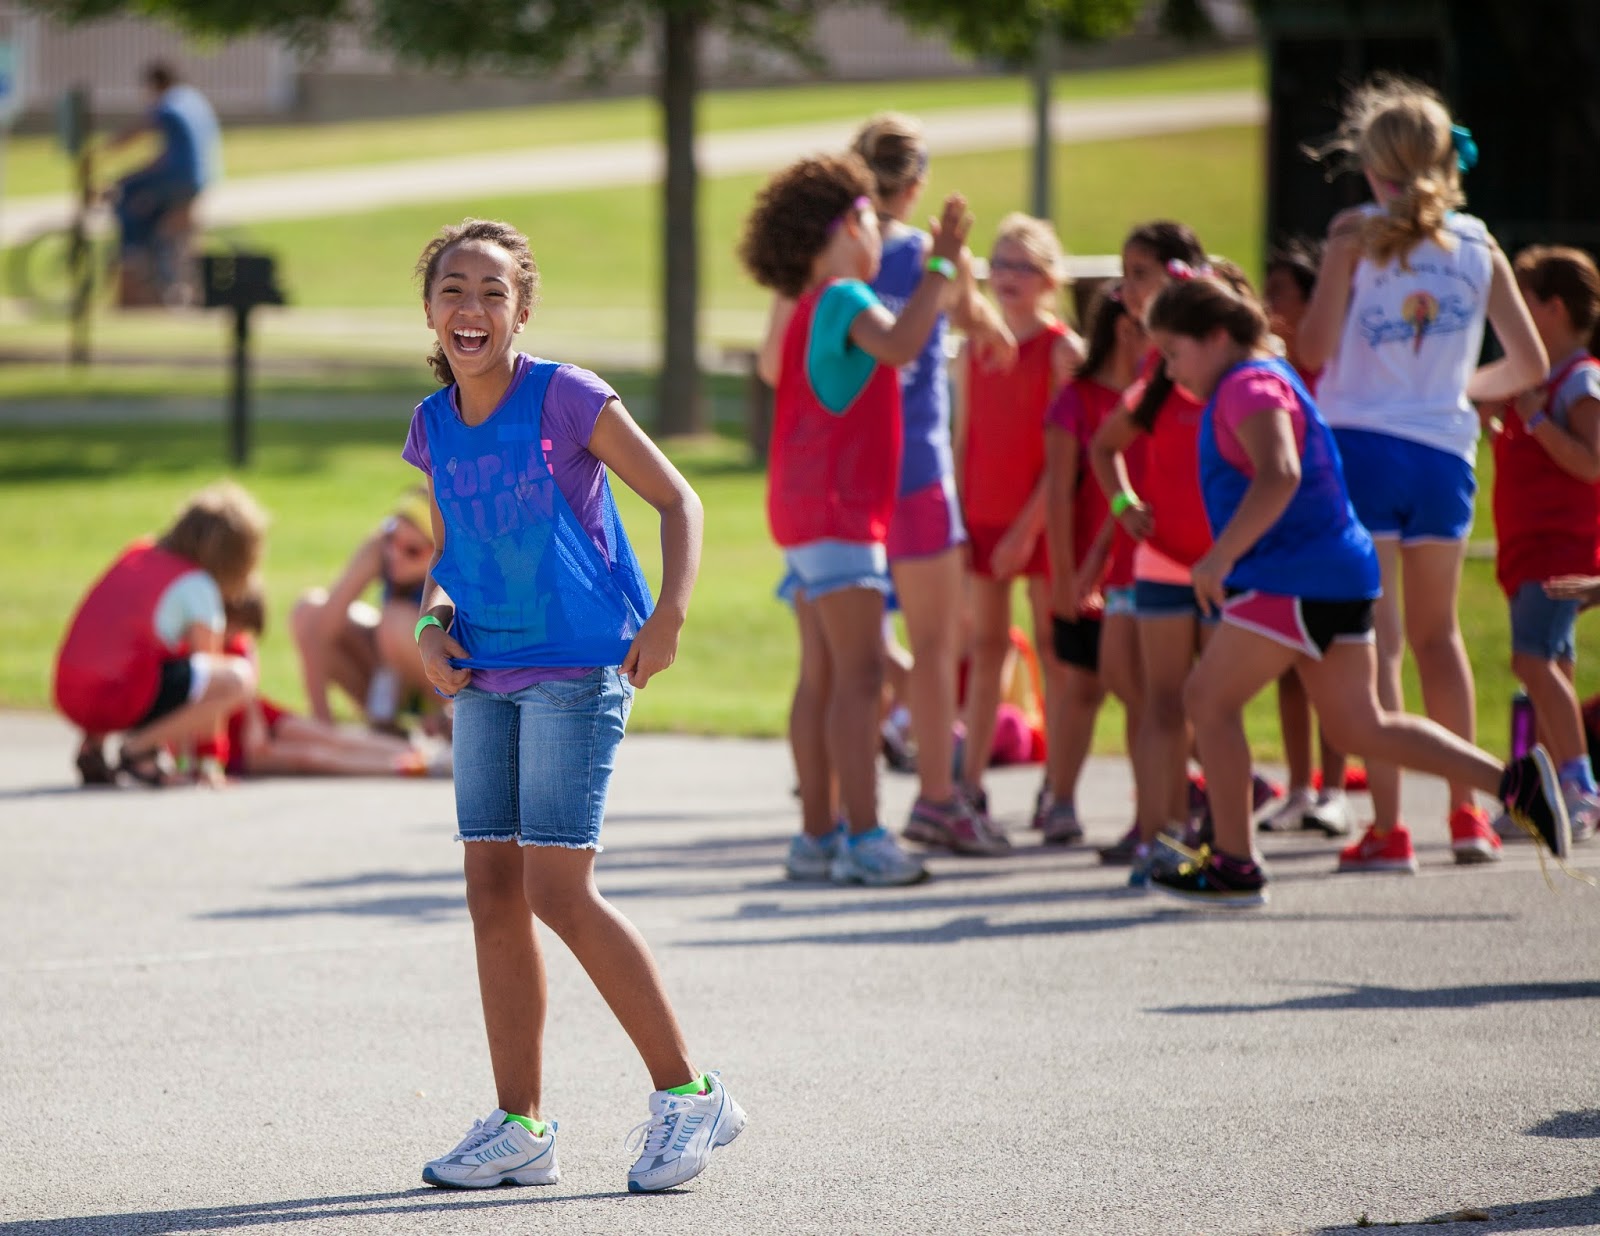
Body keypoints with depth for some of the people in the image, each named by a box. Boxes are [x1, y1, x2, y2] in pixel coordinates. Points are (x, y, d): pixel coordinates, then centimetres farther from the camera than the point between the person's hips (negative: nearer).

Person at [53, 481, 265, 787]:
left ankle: (93, 744, 17)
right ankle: (140, 746, -10)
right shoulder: (198, 587, -3)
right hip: (118, 699, -8)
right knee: (240, 678, -8)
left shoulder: (136, 554, 19)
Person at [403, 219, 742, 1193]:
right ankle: (520, 1129, 11)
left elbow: (678, 500, -5)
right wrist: (433, 623, 1)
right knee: (493, 892, 4)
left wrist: (670, 614, -17)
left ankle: (689, 1093, 0)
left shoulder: (567, 399, -11)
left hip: (578, 669, -7)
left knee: (558, 891, -12)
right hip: (488, 675, 7)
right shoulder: (434, 427, 7)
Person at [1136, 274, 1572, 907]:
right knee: (1358, 726, 11)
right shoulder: (1266, 377, 19)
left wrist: (1220, 557, -30)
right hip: (1340, 575, 10)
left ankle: (1234, 866, -1)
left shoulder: (1249, 386, -14)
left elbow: (1280, 475, -30)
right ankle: (1513, 781, 4)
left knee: (1209, 699, -4)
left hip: (1297, 580, -10)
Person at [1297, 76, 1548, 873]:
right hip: (1445, 452, 4)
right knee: (1437, 632, 20)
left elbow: (1315, 348, -11)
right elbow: (1529, 364, 8)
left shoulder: (1355, 233, -4)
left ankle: (1388, 827, -10)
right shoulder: (1477, 246, 7)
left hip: (1362, 442, -4)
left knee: (1377, 639, -4)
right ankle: (1467, 813, 20)